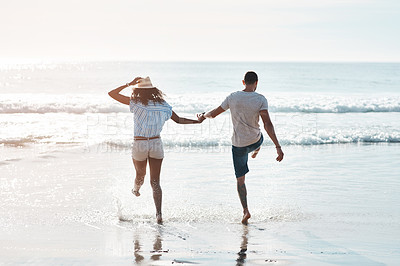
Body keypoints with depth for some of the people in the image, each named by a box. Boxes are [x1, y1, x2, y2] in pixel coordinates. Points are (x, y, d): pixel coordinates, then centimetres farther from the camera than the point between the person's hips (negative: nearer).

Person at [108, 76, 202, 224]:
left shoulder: (136, 103, -9)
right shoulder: (162, 105, 0)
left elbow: (112, 93, -6)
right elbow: (179, 120, 8)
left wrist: (129, 84, -2)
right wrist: (197, 121, 19)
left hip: (139, 145, -2)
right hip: (156, 145, 2)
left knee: (140, 174, 26)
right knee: (155, 182, 3)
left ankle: (136, 189, 57)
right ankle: (158, 213, -8)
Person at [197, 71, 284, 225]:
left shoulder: (233, 98, -10)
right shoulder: (260, 100, -14)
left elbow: (213, 114, 1)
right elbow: (267, 124, -22)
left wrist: (203, 116, 24)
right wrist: (278, 147, -23)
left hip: (238, 144, -1)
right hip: (255, 141, 1)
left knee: (240, 179, 9)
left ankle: (245, 210, 0)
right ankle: (255, 153, 71)